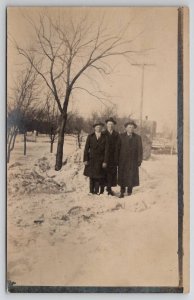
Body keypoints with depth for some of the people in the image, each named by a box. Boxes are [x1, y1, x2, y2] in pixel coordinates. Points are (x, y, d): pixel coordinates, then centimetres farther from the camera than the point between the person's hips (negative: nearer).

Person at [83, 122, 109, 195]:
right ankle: (91, 191, 15)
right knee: (91, 176, 6)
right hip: (91, 159, 1)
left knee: (98, 176, 2)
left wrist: (105, 161, -8)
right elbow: (86, 149, 1)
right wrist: (85, 160, -5)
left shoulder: (104, 137, -1)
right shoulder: (90, 136, 1)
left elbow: (106, 150, -3)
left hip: (100, 160, -1)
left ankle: (96, 191, 11)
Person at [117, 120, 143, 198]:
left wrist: (139, 160, -2)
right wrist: (117, 159, -3)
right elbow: (118, 148, 1)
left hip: (133, 161, 0)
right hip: (123, 161, 0)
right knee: (122, 176, 4)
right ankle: (122, 192, 13)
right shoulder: (121, 136, 3)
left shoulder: (138, 137, 5)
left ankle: (130, 193, 12)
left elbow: (140, 150, 4)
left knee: (131, 177, 0)